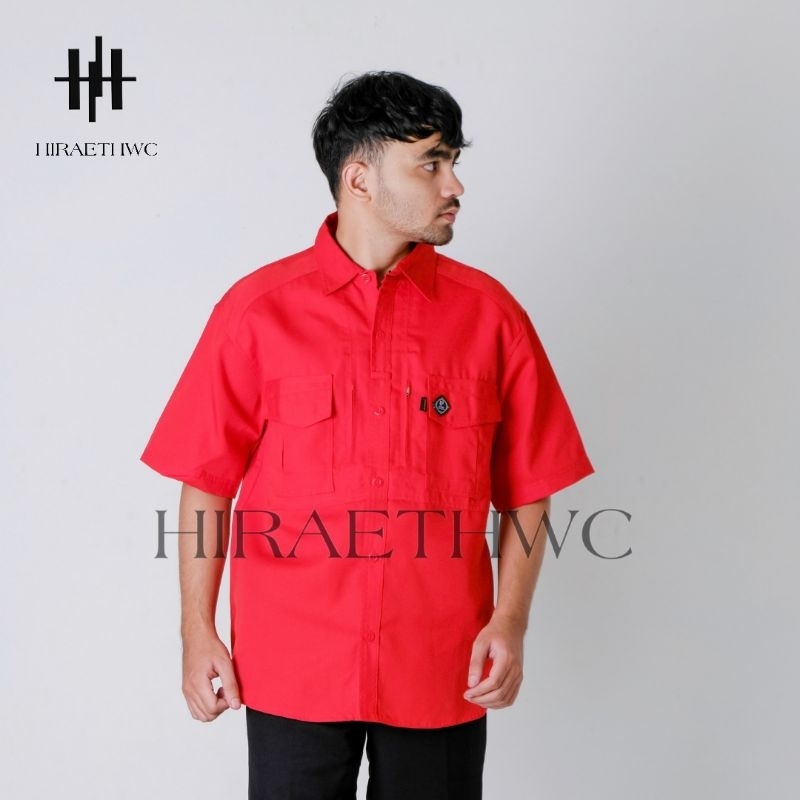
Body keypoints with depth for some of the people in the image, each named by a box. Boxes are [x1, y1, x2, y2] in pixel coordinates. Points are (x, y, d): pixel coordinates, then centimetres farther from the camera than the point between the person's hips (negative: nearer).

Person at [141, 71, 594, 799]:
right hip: (293, 664, -1)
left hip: (440, 672, 1)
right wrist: (198, 632, -1)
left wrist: (511, 620, -8)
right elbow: (207, 483, 2)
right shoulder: (258, 310, -3)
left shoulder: (487, 311, 0)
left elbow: (527, 489, 3)